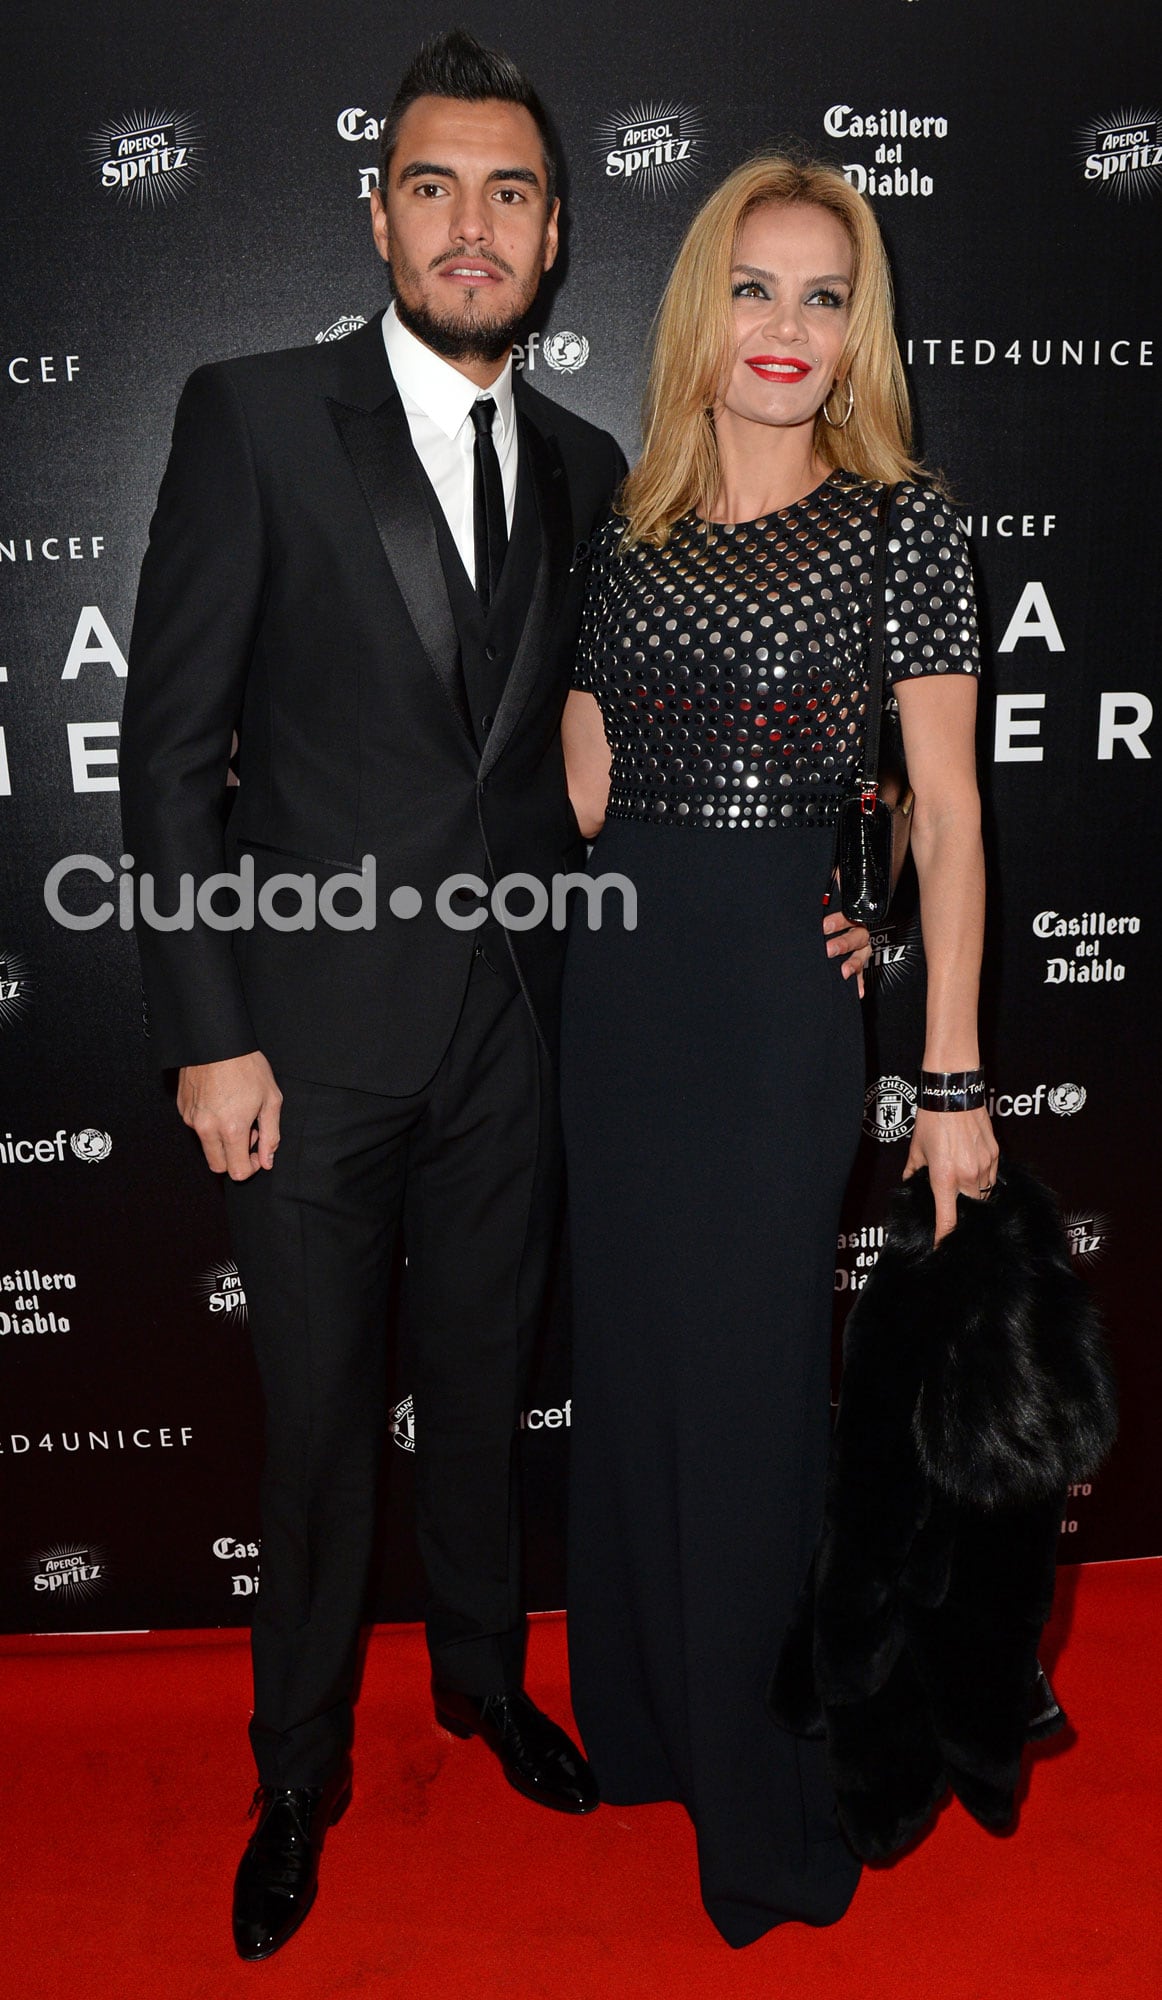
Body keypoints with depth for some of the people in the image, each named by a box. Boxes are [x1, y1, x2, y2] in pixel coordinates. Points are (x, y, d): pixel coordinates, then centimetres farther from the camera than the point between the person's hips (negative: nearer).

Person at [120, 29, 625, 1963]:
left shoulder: (583, 468, 7)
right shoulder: (254, 417, -6)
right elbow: (171, 746, -8)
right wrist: (208, 1034, -12)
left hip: (509, 1025, 4)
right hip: (316, 1028, -3)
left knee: (484, 1384, 18)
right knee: (319, 1417, 10)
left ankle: (484, 1668, 44)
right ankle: (301, 1769, 33)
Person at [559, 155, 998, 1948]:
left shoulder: (903, 520, -3)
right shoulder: (624, 523, 9)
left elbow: (946, 810, -7)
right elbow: (585, 782, 13)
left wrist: (951, 1076, -10)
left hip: (788, 977, -4)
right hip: (622, 972, 5)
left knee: (752, 1368, 3)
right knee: (628, 1346, 14)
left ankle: (767, 1802, 25)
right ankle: (641, 1719, 37)